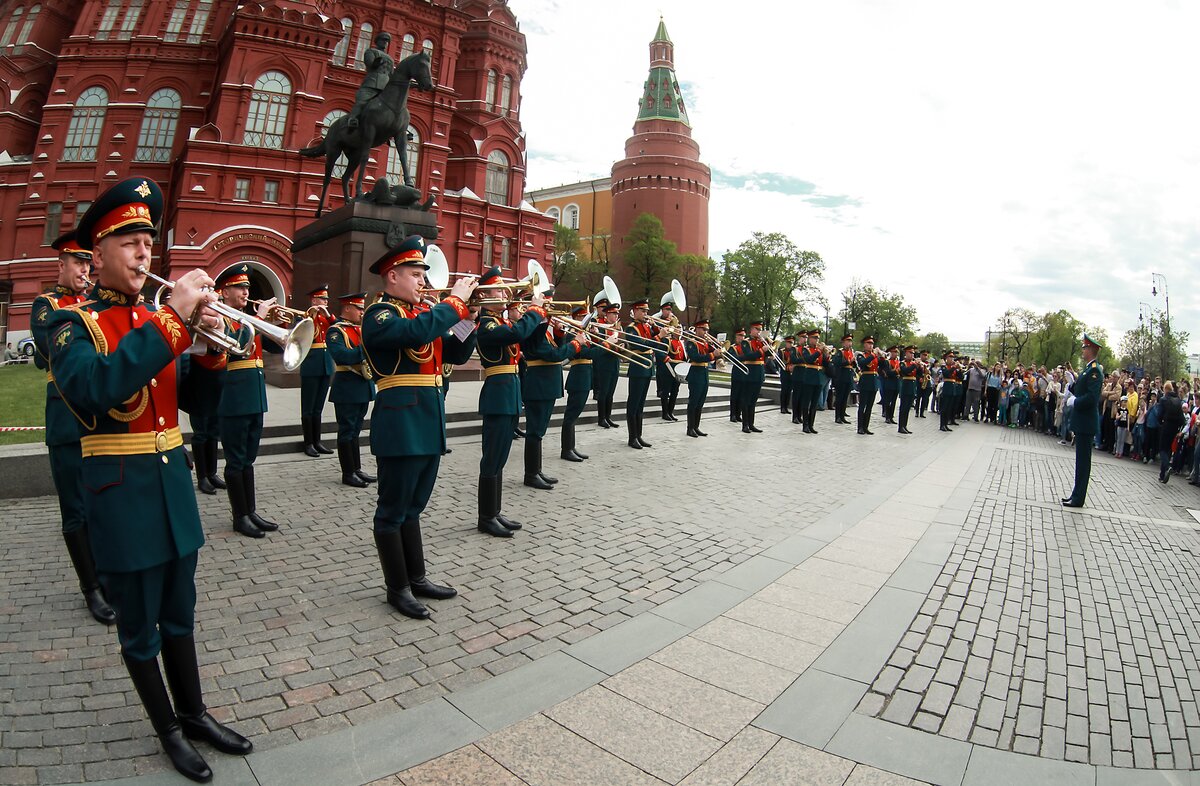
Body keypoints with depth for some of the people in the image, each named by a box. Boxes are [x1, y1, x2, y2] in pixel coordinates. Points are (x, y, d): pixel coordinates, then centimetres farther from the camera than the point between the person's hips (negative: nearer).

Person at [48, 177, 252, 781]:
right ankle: (168, 731, 29)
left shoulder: (157, 320, 9)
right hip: (122, 492, -5)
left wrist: (209, 341, -13)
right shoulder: (73, 323, -7)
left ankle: (194, 713, 34)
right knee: (140, 628, 11)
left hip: (173, 480, 5)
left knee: (179, 616, 18)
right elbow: (92, 389, -28)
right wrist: (172, 320, -31)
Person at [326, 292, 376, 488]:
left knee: (354, 431, 15)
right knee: (347, 431, 0)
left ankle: (357, 469, 22)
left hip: (364, 386, 8)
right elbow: (339, 355, -27)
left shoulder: (361, 330, 16)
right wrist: (365, 351, -31)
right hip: (347, 389, -8)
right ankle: (348, 474, 7)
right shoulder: (335, 331, -11)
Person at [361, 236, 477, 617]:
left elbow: (457, 354, 12)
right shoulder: (379, 314, -9)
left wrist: (473, 317, -1)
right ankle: (398, 589, 18)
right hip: (401, 425, -8)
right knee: (393, 511, 5)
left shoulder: (425, 312, 15)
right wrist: (455, 301, -19)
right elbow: (417, 332, -30)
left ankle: (417, 579, 30)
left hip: (430, 424, 8)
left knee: (412, 508, 18)